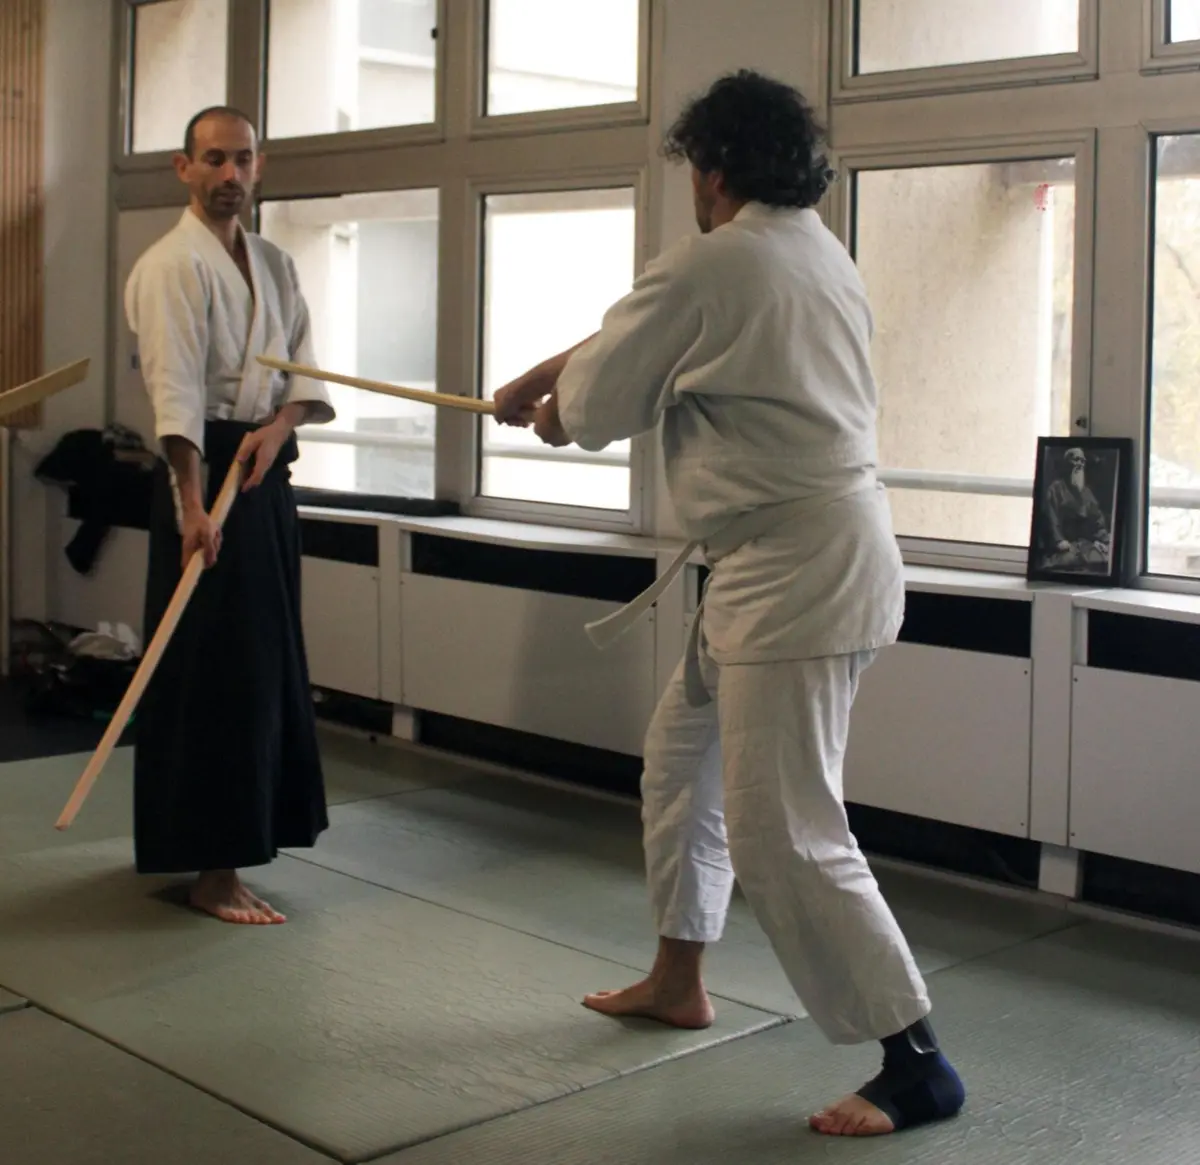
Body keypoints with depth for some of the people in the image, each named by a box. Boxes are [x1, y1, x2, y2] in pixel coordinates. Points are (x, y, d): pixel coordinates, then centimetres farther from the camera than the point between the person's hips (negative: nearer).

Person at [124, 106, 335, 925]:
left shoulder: (275, 265, 14)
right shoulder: (172, 266, -11)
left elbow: (309, 369, 7)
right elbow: (175, 391, -21)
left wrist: (278, 427, -15)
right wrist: (194, 506, -30)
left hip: (267, 474, 8)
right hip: (205, 478, -8)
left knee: (266, 666, 15)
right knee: (216, 677, -7)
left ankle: (244, 828, 32)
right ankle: (213, 871, -1)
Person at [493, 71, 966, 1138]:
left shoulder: (707, 267, -13)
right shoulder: (821, 256, 13)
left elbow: (598, 408, -2)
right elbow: (648, 337, 23)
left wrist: (553, 407, 19)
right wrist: (555, 374, 26)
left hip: (795, 570, -10)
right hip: (822, 553, 10)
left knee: (782, 835, -7)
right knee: (682, 751, 23)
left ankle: (916, 1063, 2)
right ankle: (678, 979, 37)